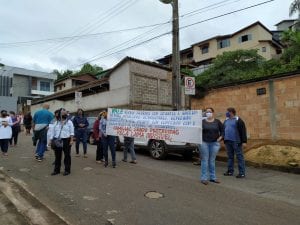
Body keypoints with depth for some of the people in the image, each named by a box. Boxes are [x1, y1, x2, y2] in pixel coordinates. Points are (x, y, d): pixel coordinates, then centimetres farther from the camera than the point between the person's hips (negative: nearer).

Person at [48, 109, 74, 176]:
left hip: (66, 140, -3)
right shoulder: (56, 123, 10)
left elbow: (71, 132, -2)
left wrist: (71, 140, -11)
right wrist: (50, 140, 2)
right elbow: (52, 131, 9)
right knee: (57, 156, 10)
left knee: (67, 155, 3)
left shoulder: (69, 122, 2)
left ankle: (67, 170, 13)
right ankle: (56, 170, 22)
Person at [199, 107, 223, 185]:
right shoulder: (202, 122, 0)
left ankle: (213, 177, 23)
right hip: (204, 143, -2)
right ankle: (204, 178, 8)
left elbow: (222, 130, 10)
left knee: (212, 160, 11)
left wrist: (220, 138, 1)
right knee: (205, 160, 1)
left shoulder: (217, 122, 6)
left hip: (214, 143, 2)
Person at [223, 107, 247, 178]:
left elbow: (243, 131, -10)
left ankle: (242, 173, 4)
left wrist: (244, 141, -14)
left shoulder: (238, 120, -7)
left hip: (236, 142, -7)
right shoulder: (226, 120, 15)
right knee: (230, 156, 13)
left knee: (239, 156, -1)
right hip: (228, 141, 7)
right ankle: (230, 171, 23)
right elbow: (223, 130, 22)